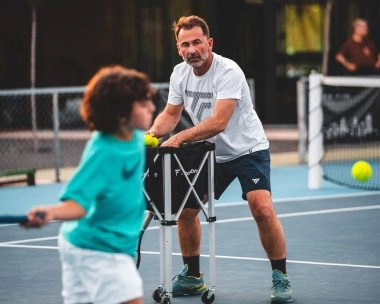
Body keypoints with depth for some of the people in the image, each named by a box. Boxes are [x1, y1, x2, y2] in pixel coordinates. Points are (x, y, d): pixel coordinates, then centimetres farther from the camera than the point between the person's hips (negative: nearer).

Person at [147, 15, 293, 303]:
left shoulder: (228, 72, -25)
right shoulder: (180, 74, -4)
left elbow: (218, 122, -34)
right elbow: (171, 114, 7)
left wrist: (180, 137, -39)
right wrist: (153, 133, -14)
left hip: (248, 149, -6)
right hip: (212, 153, 7)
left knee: (263, 209, -23)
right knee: (185, 209, 3)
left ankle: (281, 278, -8)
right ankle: (192, 276, 22)